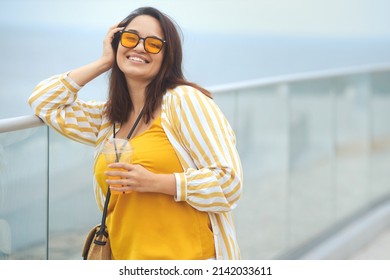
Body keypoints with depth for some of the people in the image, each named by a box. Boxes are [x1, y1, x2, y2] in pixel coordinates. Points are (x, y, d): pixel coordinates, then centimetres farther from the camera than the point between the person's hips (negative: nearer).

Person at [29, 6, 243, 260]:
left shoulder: (184, 100, -5)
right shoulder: (107, 118, 16)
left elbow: (229, 181, -10)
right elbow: (42, 101, 22)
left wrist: (155, 183, -19)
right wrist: (103, 62, 15)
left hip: (189, 258, -4)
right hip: (125, 258, 5)